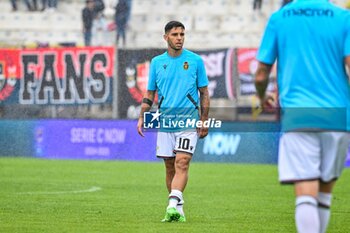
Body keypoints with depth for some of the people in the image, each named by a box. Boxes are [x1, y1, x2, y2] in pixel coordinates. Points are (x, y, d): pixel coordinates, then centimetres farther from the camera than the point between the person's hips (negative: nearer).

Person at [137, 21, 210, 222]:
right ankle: (178, 210, 13)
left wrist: (204, 121, 0)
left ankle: (173, 204, -26)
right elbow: (150, 94, 14)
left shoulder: (195, 61, 1)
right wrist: (142, 118, 3)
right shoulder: (157, 62, 8)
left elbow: (204, 93, 5)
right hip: (165, 121, 3)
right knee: (170, 167, 6)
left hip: (188, 121, -3)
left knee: (182, 163, -16)